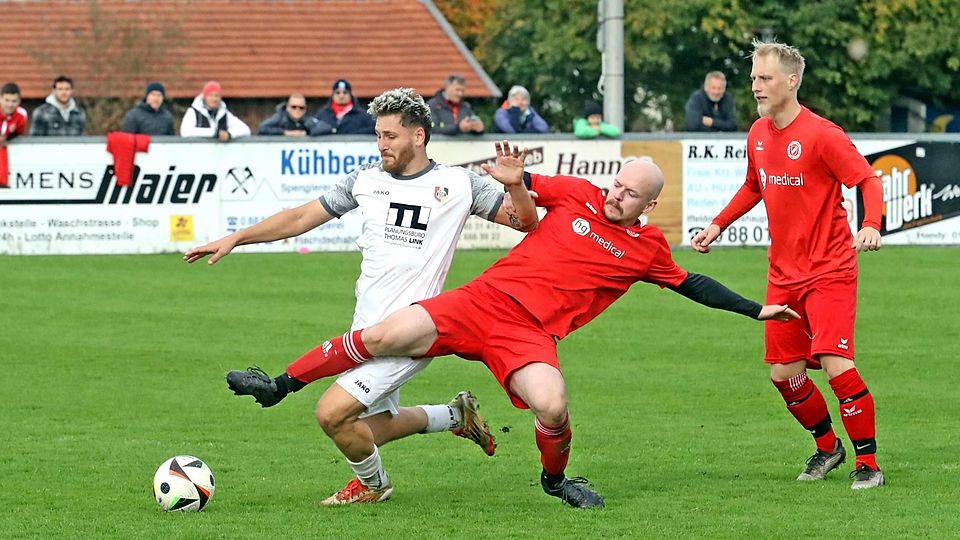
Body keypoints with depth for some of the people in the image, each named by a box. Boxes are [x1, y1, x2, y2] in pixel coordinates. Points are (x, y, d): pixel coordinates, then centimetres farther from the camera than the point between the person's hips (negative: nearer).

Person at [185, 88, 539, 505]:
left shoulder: (457, 184, -2)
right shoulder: (366, 180, 8)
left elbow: (525, 222, 2)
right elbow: (302, 217, 13)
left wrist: (515, 183, -18)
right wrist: (234, 239, 9)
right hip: (367, 331, 6)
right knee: (371, 430, 15)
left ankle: (372, 483, 13)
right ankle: (456, 415, 38)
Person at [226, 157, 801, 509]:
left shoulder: (648, 249, 6)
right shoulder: (578, 195, 5)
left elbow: (691, 285, 17)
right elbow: (517, 178, 13)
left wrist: (757, 310, 15)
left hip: (530, 333, 0)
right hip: (483, 299, 0)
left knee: (553, 407, -28)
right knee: (382, 337, -13)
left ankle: (555, 478, 8)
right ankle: (281, 385, 5)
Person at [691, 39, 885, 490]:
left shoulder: (821, 135, -16)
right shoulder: (758, 135, 6)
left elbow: (868, 181, -16)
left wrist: (870, 225, -33)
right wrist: (717, 225, 14)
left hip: (829, 271, -7)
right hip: (784, 275, 7)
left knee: (835, 364, -17)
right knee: (784, 374, 6)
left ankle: (868, 462, -4)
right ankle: (827, 447, 29)